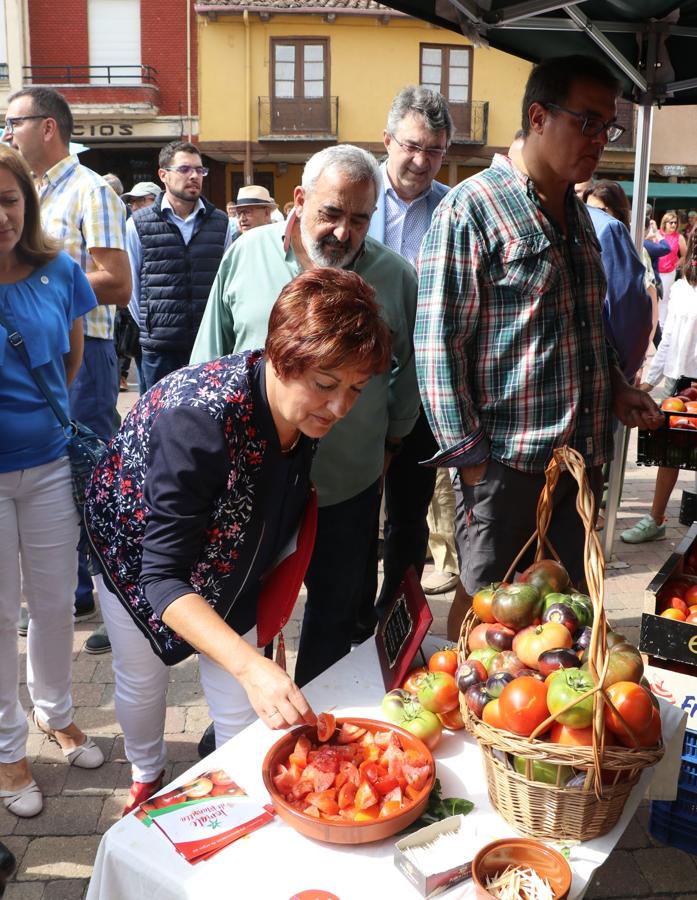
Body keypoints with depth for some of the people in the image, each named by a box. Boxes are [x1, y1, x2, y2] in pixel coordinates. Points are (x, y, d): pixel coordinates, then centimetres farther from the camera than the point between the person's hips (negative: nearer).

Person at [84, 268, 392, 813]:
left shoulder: (309, 410, -22)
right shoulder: (199, 419, -42)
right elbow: (163, 578, -39)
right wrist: (251, 664, -51)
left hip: (225, 558, 4)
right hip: (137, 552, -3)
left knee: (240, 706, 4)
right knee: (142, 679, 19)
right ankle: (146, 776, 49)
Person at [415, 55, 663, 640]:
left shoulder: (577, 214, 15)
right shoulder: (471, 208, -10)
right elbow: (438, 341, -14)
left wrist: (615, 389, 10)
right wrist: (467, 454, -15)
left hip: (583, 456, 8)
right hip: (506, 461, -7)